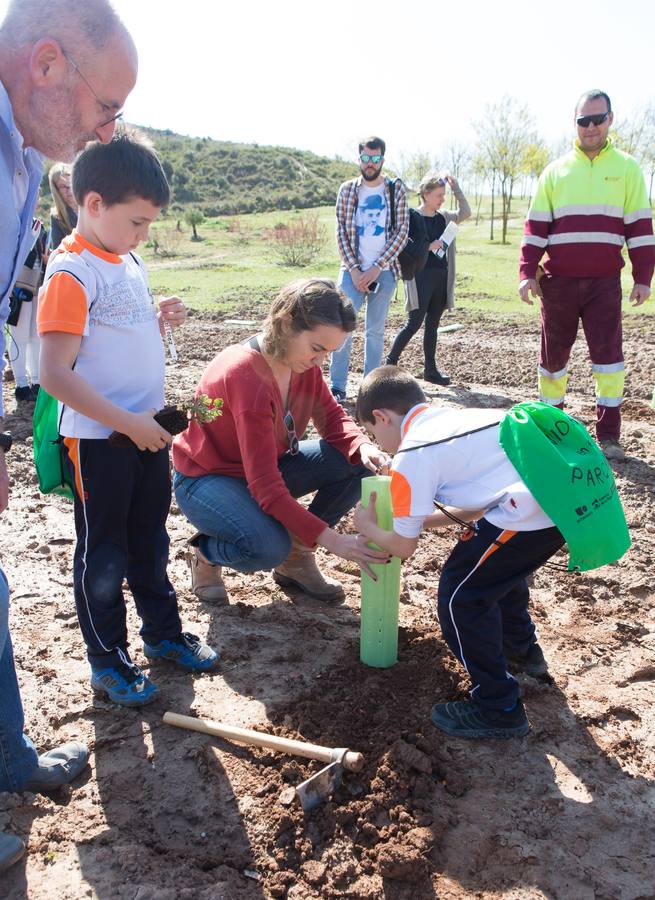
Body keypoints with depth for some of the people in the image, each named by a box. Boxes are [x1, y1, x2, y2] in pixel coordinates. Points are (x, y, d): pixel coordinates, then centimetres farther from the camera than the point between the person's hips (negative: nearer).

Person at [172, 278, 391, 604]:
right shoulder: (246, 375, -34)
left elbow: (332, 417, -1)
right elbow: (265, 486, -36)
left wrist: (364, 447, -24)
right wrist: (328, 538, -38)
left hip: (268, 466, 8)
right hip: (205, 479, -7)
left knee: (358, 464, -12)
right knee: (269, 547, -36)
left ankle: (296, 556, 4)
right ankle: (206, 553, 0)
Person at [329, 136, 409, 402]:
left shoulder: (396, 189, 3)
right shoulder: (348, 190, 5)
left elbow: (402, 231, -2)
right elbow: (341, 232, 2)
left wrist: (376, 268, -10)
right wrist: (354, 269, -9)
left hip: (384, 271, 0)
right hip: (353, 270, 0)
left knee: (375, 331, 6)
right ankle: (337, 386, 0)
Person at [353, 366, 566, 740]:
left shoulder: (411, 456, 0)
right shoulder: (456, 418, 24)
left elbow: (404, 546, 8)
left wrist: (367, 527, 27)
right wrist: (426, 517, 39)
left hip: (532, 507, -9)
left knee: (462, 595, 6)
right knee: (500, 564, 33)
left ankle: (499, 709, 15)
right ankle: (521, 648, 56)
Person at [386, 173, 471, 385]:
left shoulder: (444, 217, 12)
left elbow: (465, 213, 4)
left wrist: (456, 187, 1)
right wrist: (428, 247, -21)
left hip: (441, 277, 7)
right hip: (421, 277, -7)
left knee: (432, 324, 10)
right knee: (414, 323, -9)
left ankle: (430, 369, 17)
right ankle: (390, 363, -1)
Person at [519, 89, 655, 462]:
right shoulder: (555, 171, 9)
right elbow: (536, 226, 6)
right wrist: (528, 273, -4)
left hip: (605, 282, -1)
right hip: (558, 281, 1)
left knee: (609, 354, -6)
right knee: (554, 353, 8)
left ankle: (609, 434, 1)